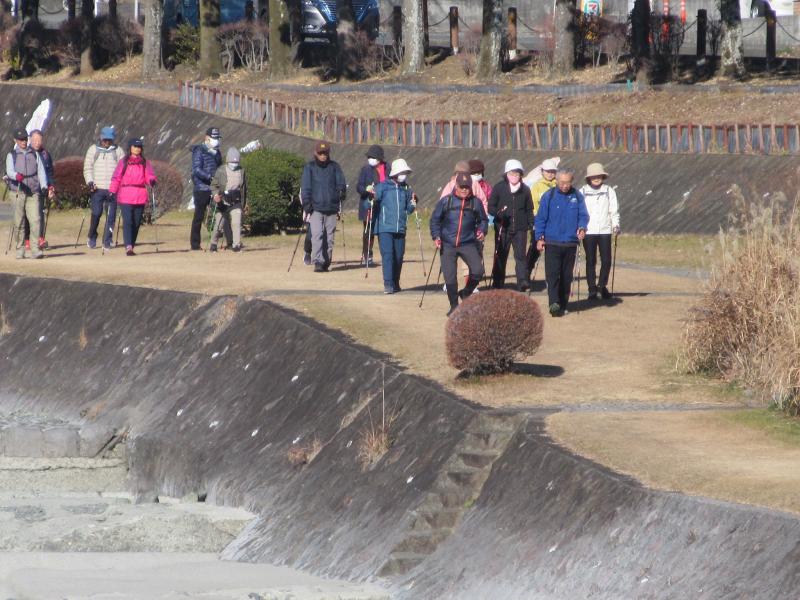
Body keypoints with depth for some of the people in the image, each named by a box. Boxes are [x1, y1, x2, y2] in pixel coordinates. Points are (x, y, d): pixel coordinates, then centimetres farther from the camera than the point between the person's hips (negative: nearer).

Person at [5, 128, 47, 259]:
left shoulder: (35, 154, 14)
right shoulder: (12, 155, 5)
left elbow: (41, 170, 9)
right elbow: (9, 170, -10)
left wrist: (44, 186, -6)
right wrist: (17, 176, -33)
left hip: (33, 193, 1)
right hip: (18, 192, -1)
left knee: (35, 220, -11)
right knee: (19, 222, 1)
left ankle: (35, 249, -14)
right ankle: (20, 248, 12)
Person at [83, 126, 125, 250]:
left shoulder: (118, 151, 8)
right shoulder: (93, 150, 9)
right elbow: (87, 167, 9)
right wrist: (90, 182, -6)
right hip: (97, 188, -1)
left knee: (111, 215, -1)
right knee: (96, 213, -6)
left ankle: (107, 241, 7)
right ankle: (92, 238, 13)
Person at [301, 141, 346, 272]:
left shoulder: (334, 167, 10)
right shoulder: (309, 168, 7)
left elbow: (341, 183, 8)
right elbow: (305, 187, 4)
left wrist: (341, 191, -14)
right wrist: (306, 204, -7)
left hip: (331, 207, 2)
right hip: (316, 207, -2)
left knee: (329, 237, 5)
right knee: (317, 235, -14)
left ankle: (326, 261, 14)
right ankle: (318, 262, -19)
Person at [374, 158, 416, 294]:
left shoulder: (406, 189, 12)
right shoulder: (383, 187, -1)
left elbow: (408, 210, 16)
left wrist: (413, 203, -4)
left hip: (400, 229, 4)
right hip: (385, 228, -4)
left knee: (398, 257, 6)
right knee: (387, 255, -13)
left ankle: (395, 284, 20)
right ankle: (388, 284, -14)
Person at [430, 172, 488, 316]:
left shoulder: (476, 203, 4)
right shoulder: (445, 202, 1)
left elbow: (483, 220, 17)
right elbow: (435, 219, 8)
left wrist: (482, 231, -3)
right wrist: (436, 236, -4)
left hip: (468, 244, 0)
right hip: (447, 245, 0)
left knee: (478, 271, -16)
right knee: (449, 277, -2)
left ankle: (466, 293, 11)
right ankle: (454, 306, 14)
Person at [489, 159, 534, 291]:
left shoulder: (525, 190, 8)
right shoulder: (499, 188, 1)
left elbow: (529, 209, 17)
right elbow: (490, 207, 2)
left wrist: (530, 223, 6)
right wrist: (498, 213, -18)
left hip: (520, 229, 1)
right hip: (502, 228, -1)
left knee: (521, 255, -10)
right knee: (500, 256, 5)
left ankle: (523, 282, -18)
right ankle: (497, 284, 13)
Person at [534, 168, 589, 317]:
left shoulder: (577, 197, 5)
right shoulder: (548, 197, 0)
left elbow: (583, 215, 6)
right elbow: (540, 218, 3)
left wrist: (582, 227, -15)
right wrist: (540, 238, -4)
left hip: (571, 243, 2)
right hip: (552, 243, -2)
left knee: (566, 276, 7)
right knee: (552, 274, -14)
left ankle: (562, 305, 15)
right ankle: (554, 303, -22)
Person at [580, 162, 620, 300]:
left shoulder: (609, 191, 7)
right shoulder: (582, 192, 5)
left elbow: (614, 210, 8)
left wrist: (615, 224, -8)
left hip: (604, 231, 1)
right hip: (588, 231, -1)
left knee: (606, 260, -3)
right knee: (590, 261, 0)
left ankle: (602, 285, 17)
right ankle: (592, 289, 7)